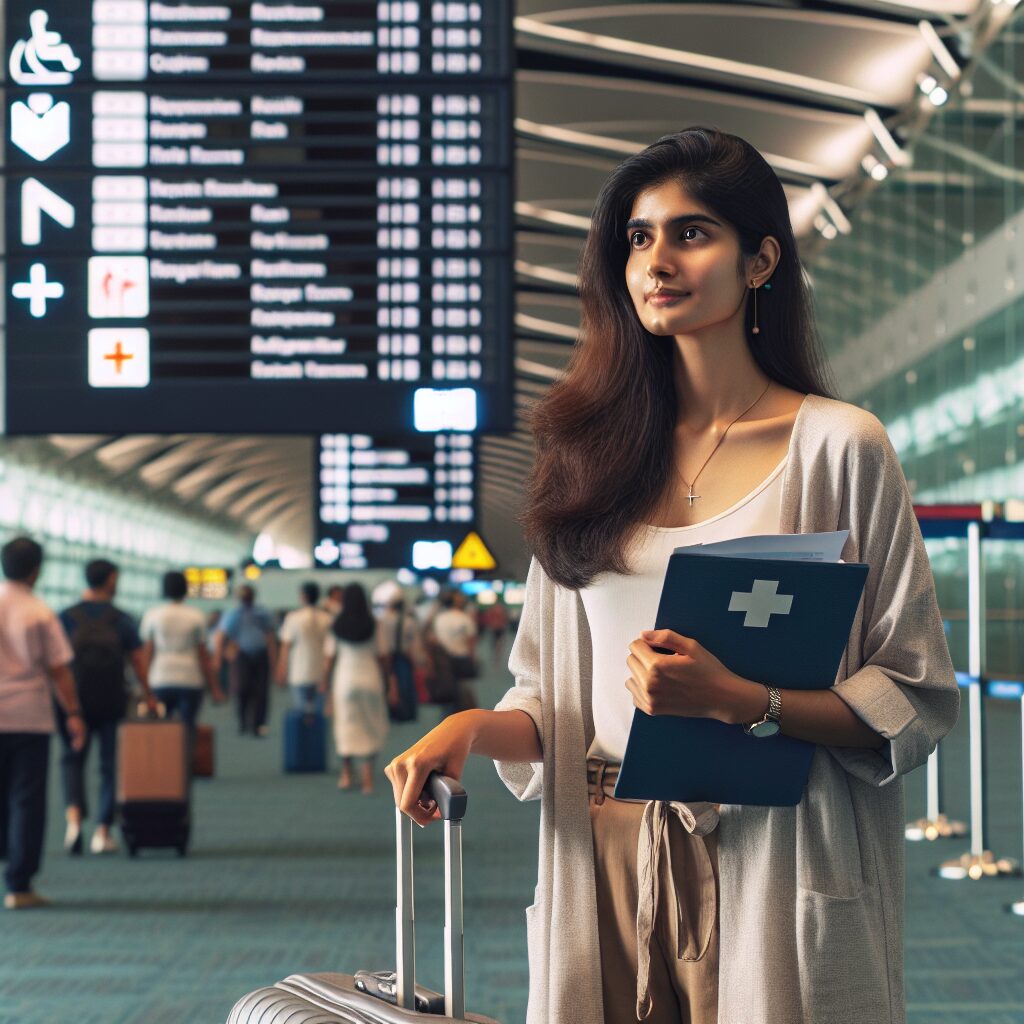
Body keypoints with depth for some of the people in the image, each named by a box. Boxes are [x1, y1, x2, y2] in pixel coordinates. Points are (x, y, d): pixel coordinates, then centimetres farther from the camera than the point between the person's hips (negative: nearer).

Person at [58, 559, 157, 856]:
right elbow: (137, 660, 1)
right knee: (110, 764, 8)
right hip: (112, 704, -1)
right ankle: (102, 832, 6)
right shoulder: (121, 620, -1)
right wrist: (148, 695, 12)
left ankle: (74, 818, -9)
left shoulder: (67, 617, 0)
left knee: (72, 759, 13)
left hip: (76, 701, 1)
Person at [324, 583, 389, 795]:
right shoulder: (373, 625, -4)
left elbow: (330, 658, -1)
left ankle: (346, 774, 8)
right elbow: (381, 656, -2)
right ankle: (368, 777, 2)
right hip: (370, 679, -1)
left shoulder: (336, 626, -3)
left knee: (346, 727, 11)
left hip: (344, 679, 1)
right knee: (371, 729, 7)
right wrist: (382, 681, 10)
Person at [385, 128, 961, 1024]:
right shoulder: (595, 455, 9)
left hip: (772, 864, -3)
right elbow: (557, 699, 11)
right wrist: (476, 729, -9)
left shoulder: (838, 447, -3)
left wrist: (737, 699, -18)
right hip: (608, 865, 3)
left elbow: (918, 700, -6)